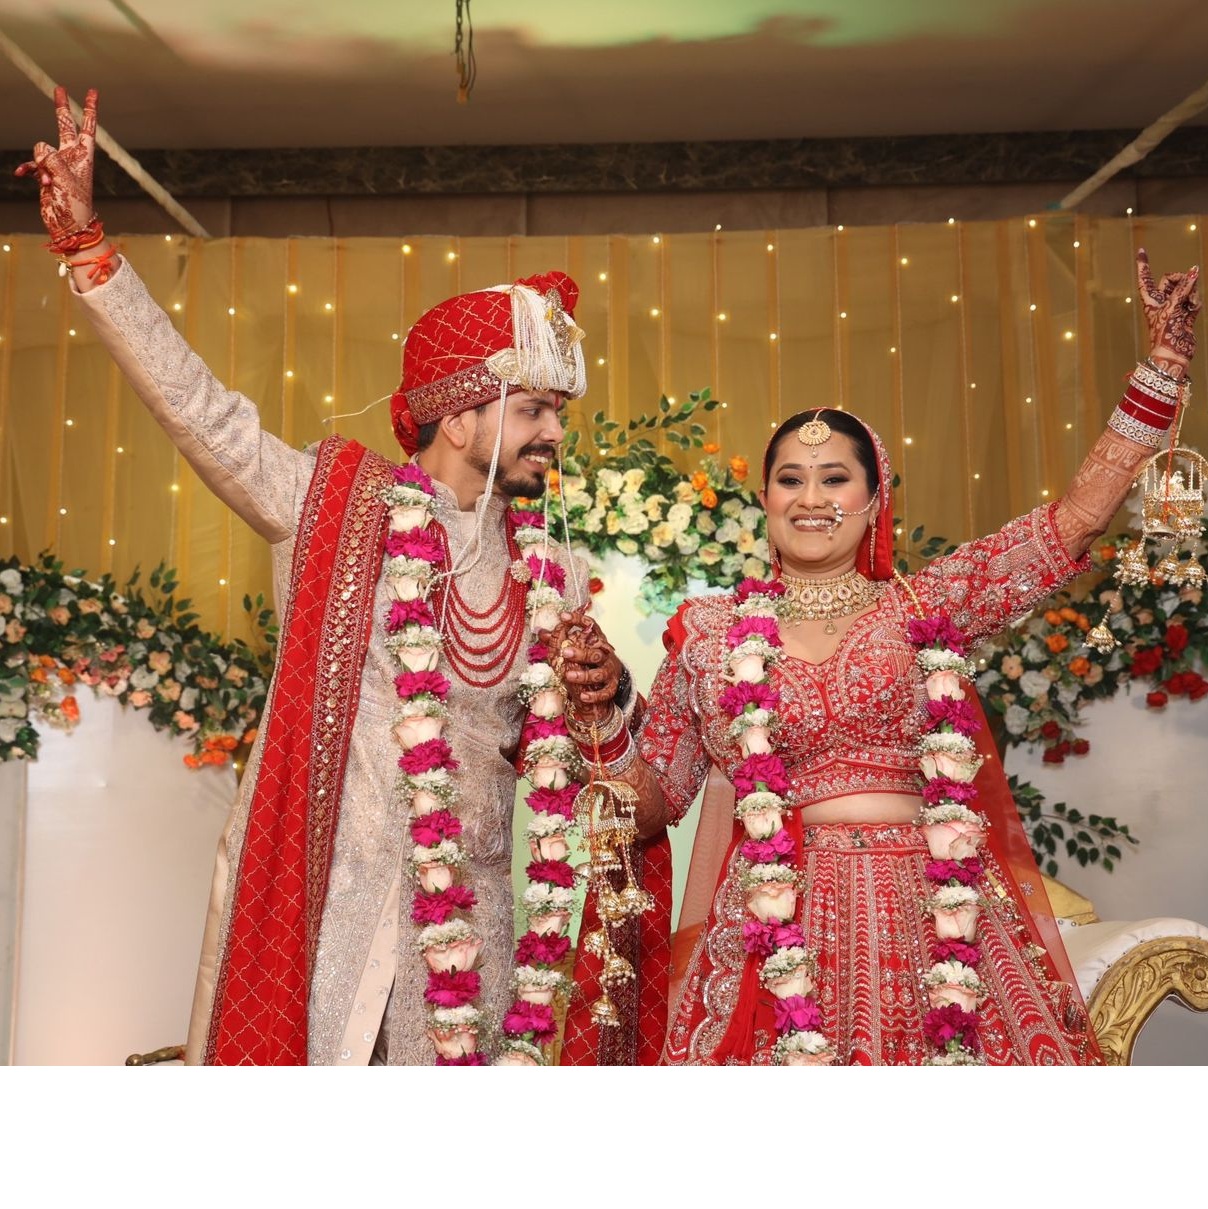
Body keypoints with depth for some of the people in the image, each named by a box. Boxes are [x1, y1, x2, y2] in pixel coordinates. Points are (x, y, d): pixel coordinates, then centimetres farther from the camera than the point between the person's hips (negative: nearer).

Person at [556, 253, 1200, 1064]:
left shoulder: (926, 606, 9)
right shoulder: (710, 632, 8)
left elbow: (1082, 514, 5)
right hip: (777, 932, 0)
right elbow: (652, 804, 11)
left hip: (928, 928, 1)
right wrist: (600, 714, -6)